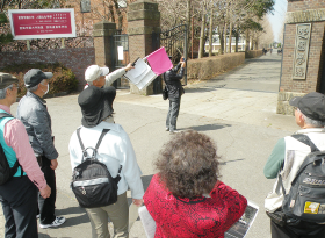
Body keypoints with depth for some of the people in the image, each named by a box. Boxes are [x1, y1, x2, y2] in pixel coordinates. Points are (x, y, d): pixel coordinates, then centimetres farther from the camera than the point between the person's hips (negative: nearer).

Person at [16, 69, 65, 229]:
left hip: (28, 152, 10)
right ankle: (47, 220, 20)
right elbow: (43, 136, -24)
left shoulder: (24, 100, 4)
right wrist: (53, 156, -14)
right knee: (47, 186, 5)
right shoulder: (36, 107, -27)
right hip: (40, 154, -10)